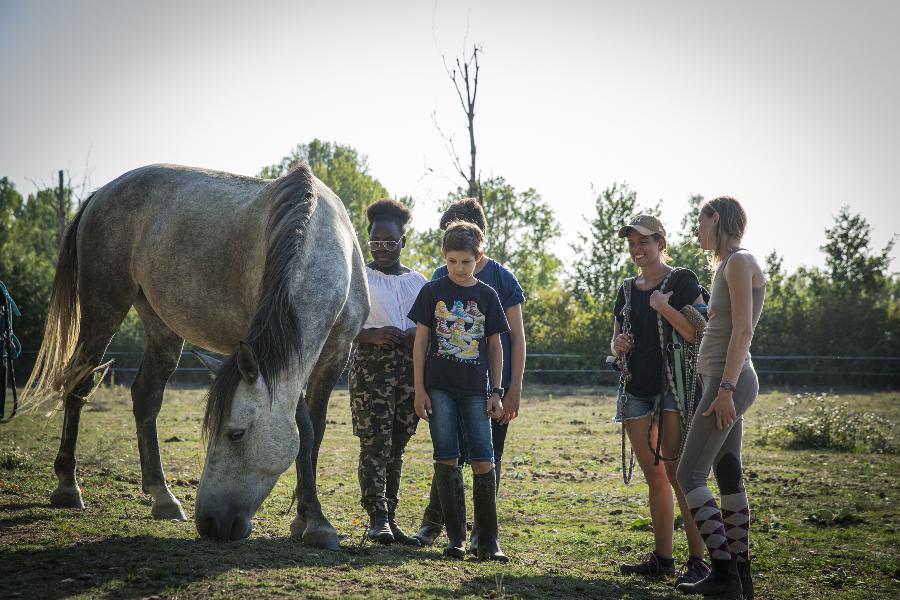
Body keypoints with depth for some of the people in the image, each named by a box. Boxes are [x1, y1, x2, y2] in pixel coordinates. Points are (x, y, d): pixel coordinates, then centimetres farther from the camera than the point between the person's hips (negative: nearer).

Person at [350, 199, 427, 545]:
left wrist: (417, 335, -5)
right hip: (371, 365, -4)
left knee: (396, 446, 6)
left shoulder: (419, 282, 16)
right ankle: (377, 519, -15)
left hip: (410, 368, 4)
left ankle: (390, 518, 11)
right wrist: (372, 335, -19)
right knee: (374, 443, -12)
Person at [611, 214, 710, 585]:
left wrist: (664, 307, -20)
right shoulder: (627, 290, 16)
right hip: (636, 390, 6)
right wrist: (619, 344, 0)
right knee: (654, 478, 9)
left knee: (678, 475, -12)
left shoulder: (682, 282, -4)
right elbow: (616, 341, 22)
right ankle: (662, 559, 14)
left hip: (674, 388, -6)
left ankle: (697, 561, -9)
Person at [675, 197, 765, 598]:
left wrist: (726, 388, -22)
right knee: (728, 478, 9)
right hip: (722, 382, 10)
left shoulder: (740, 262, -10)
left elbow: (742, 331, -17)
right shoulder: (727, 266, 19)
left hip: (729, 382, -10)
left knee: (689, 476, -10)